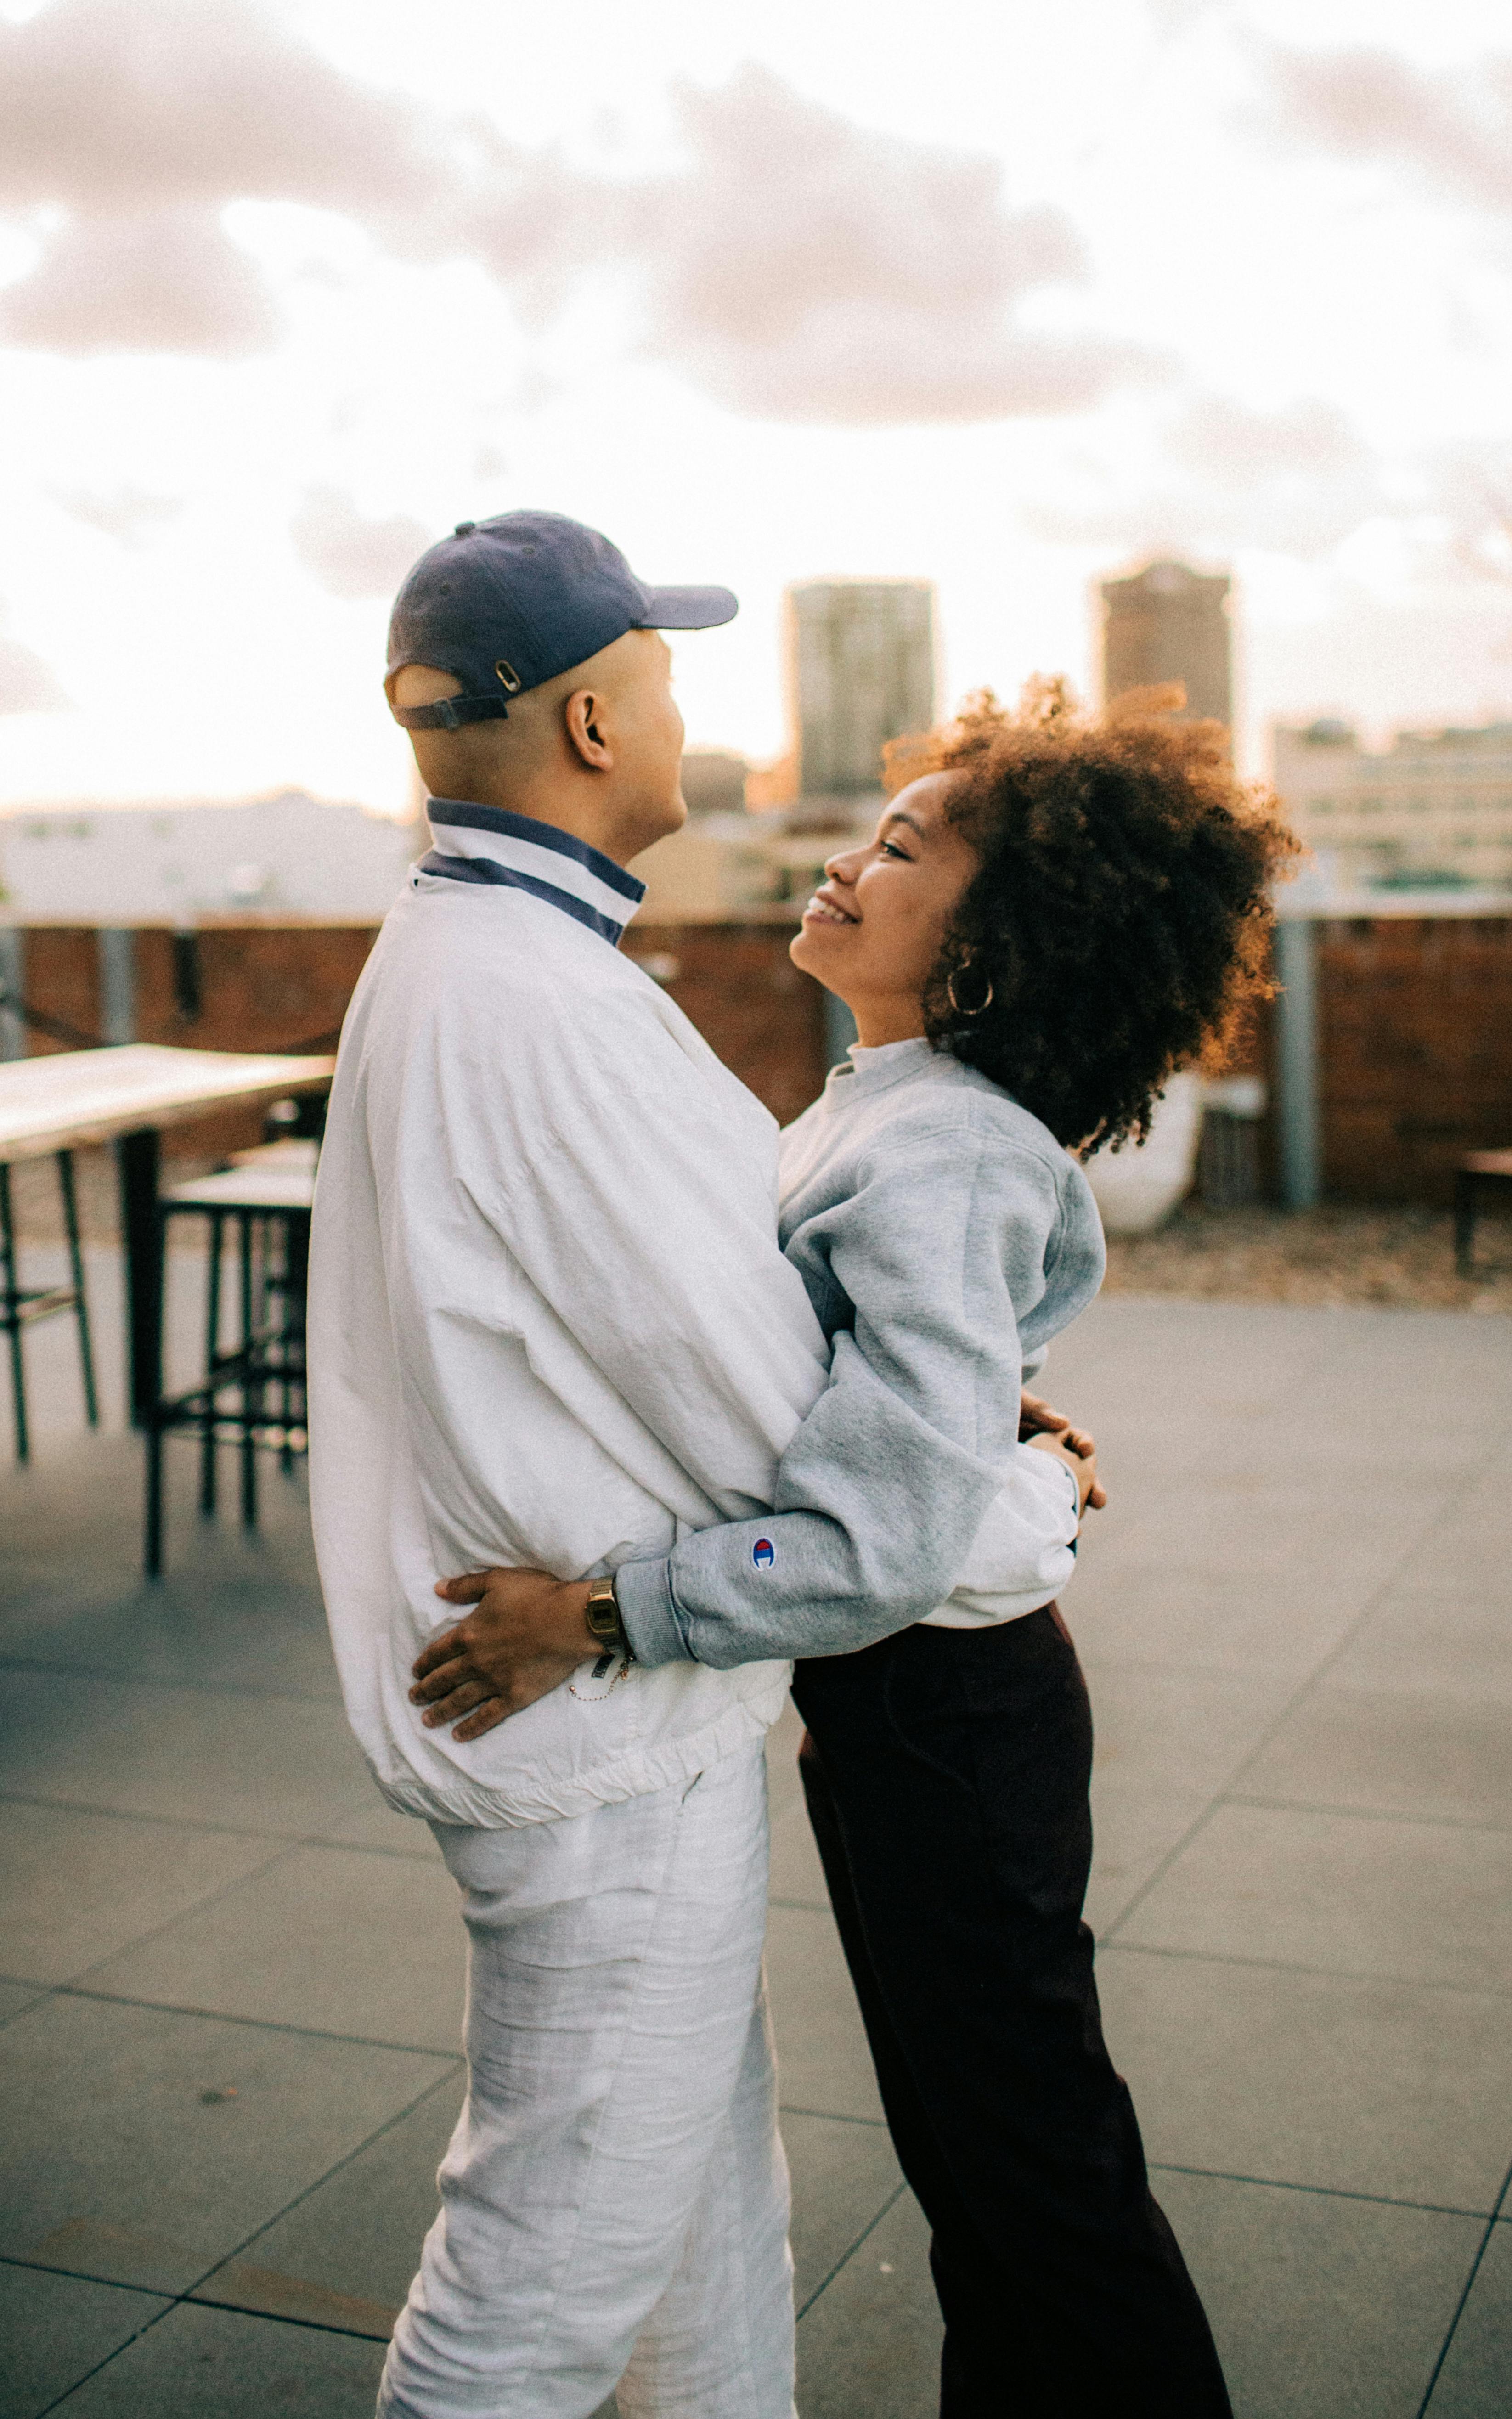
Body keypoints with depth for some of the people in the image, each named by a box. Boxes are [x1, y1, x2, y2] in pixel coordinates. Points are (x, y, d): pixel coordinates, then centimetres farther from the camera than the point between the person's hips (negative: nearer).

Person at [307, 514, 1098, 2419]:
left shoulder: (443, 964, 8)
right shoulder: (545, 1014, -25)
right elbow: (781, 1422, -22)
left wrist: (981, 1447, 10)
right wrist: (1034, 1515, -4)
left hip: (574, 1679, 10)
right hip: (603, 1736, -10)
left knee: (710, 2173, 24)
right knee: (563, 2242, 8)